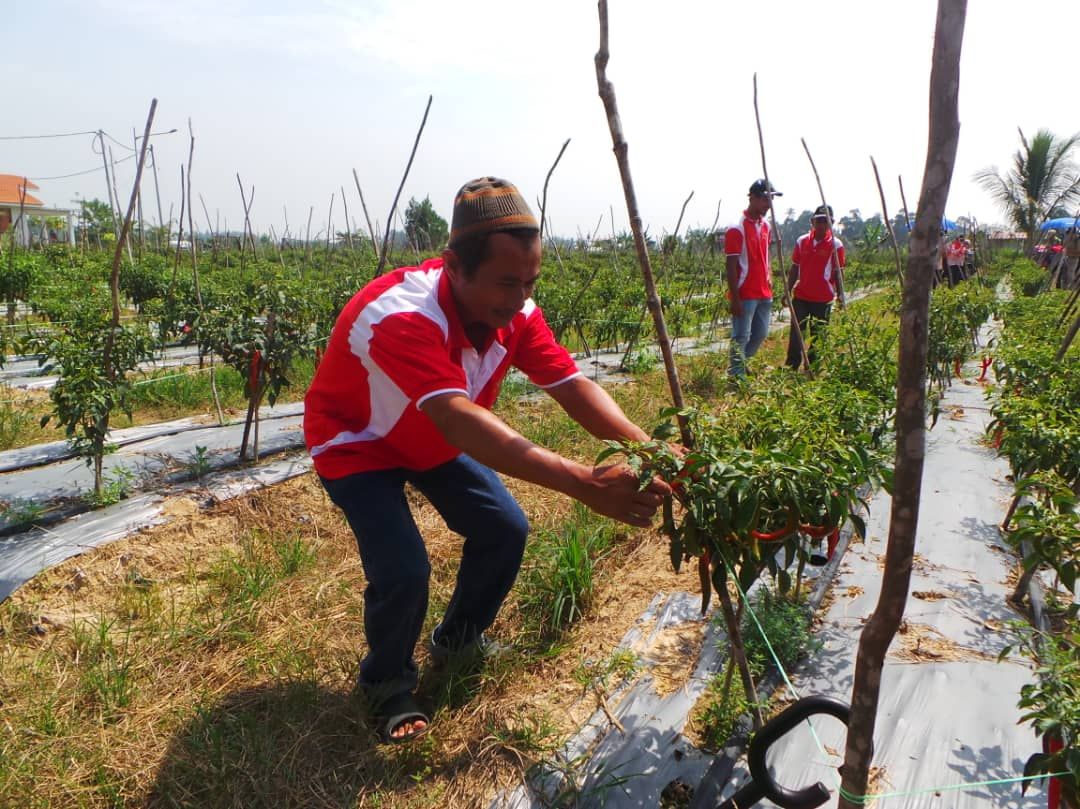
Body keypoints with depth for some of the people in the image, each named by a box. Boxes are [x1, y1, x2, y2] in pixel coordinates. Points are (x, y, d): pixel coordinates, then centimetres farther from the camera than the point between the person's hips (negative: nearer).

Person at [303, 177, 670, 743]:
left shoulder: (515, 313, -19)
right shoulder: (400, 316, -41)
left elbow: (573, 387, -23)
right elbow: (459, 420, -53)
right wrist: (583, 483, -61)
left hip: (433, 439, 6)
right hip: (357, 443, -6)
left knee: (505, 528, -2)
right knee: (403, 569, -20)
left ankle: (458, 639, 27)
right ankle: (386, 683, 13)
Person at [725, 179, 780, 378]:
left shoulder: (765, 225, 12)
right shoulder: (737, 228, -13)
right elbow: (731, 266, -15)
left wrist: (769, 285, 15)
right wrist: (735, 299, -18)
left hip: (763, 293, 8)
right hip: (744, 295, -8)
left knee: (760, 335, 14)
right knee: (741, 338, -4)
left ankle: (742, 367, 29)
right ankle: (737, 378, 2)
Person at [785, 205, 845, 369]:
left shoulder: (836, 245, -3)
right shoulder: (802, 241, 4)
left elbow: (838, 273, 0)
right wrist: (788, 291, 7)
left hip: (823, 299, -2)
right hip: (800, 296, 2)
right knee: (796, 334, 0)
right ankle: (791, 368, 6)